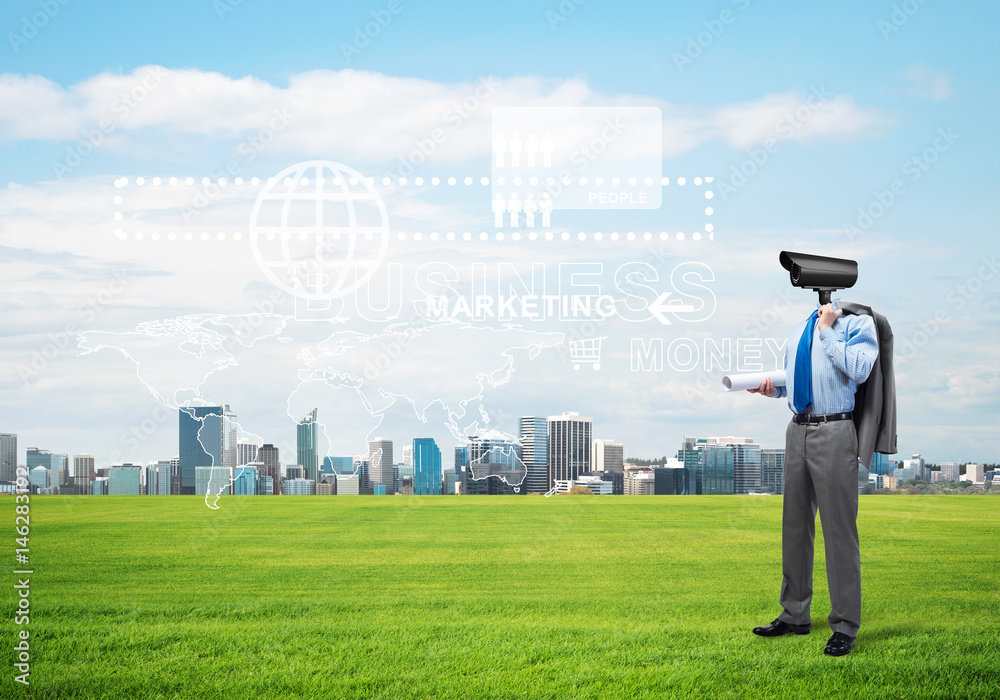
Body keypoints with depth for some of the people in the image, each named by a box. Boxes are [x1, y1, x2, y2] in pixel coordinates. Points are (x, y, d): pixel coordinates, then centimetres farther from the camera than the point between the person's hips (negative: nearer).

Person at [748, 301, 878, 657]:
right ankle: (794, 615, 26)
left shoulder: (857, 323, -4)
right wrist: (773, 387, 6)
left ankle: (845, 627, 3)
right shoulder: (800, 329, 17)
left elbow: (858, 370, -19)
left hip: (834, 432, -7)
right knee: (794, 525, 14)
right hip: (798, 430, 7)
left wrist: (828, 331, -12)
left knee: (839, 528, -5)